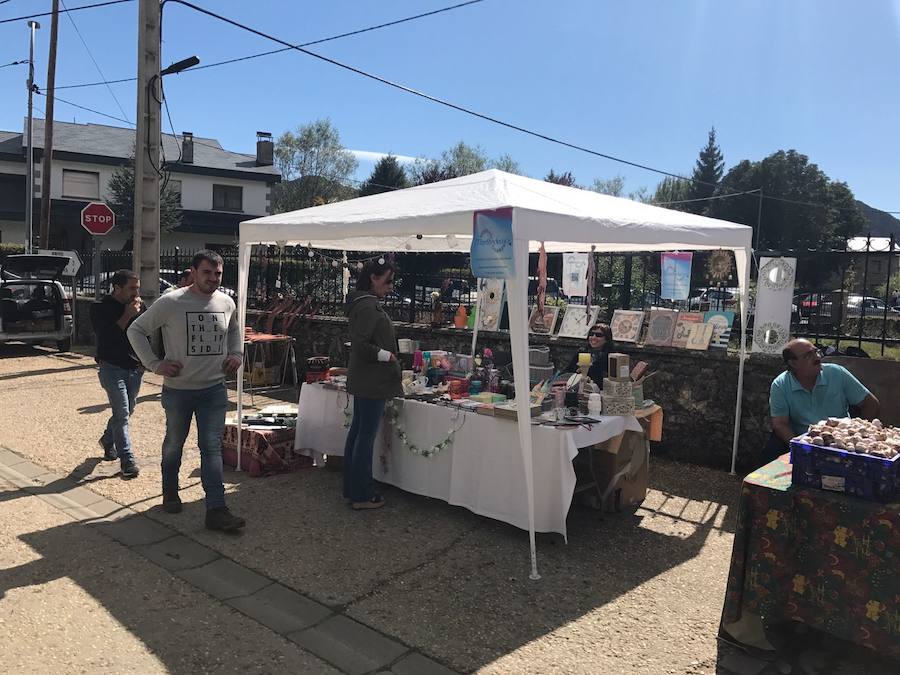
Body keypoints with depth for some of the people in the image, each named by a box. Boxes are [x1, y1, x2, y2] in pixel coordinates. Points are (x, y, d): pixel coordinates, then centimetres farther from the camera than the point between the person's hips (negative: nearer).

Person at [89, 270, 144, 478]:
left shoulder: (137, 306, 7)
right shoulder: (101, 308, -8)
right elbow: (106, 337, -21)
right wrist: (127, 316, -21)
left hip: (135, 368, 6)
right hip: (113, 368, -5)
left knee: (126, 412, 17)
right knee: (122, 414, -9)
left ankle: (107, 440, 43)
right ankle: (127, 459, -4)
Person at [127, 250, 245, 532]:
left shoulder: (227, 303, 2)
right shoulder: (170, 303, -12)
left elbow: (234, 330, 24)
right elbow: (136, 330, -4)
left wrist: (236, 354, 7)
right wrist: (155, 364, -11)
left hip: (214, 389, 2)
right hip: (178, 389, -2)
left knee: (212, 448, -1)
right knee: (174, 443, 16)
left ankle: (216, 509, -1)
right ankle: (170, 492, 41)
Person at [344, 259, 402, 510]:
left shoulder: (367, 303, 15)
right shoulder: (368, 306, -17)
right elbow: (360, 344, -23)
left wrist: (388, 355, 14)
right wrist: (387, 356, -16)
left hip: (363, 381, 11)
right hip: (372, 381, -11)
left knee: (357, 431, 14)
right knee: (367, 435, -4)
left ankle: (351, 489, 24)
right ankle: (362, 495, 4)